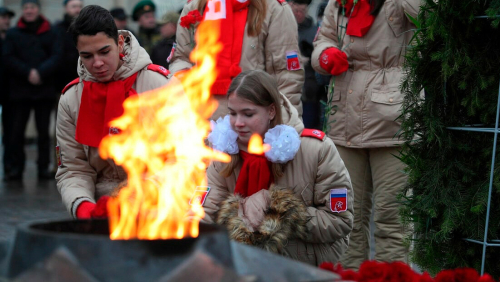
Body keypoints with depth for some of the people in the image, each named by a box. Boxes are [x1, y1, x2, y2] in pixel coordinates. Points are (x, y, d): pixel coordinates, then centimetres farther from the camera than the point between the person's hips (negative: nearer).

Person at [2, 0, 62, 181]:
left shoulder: (50, 34, 7)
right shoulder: (13, 34, 7)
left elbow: (56, 56, -3)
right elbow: (8, 58, -2)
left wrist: (40, 73, -18)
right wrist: (28, 73, -15)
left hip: (44, 89, 0)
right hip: (19, 89, 0)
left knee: (43, 131, 3)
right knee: (16, 131, -2)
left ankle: (44, 167, 10)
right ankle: (16, 168, 5)